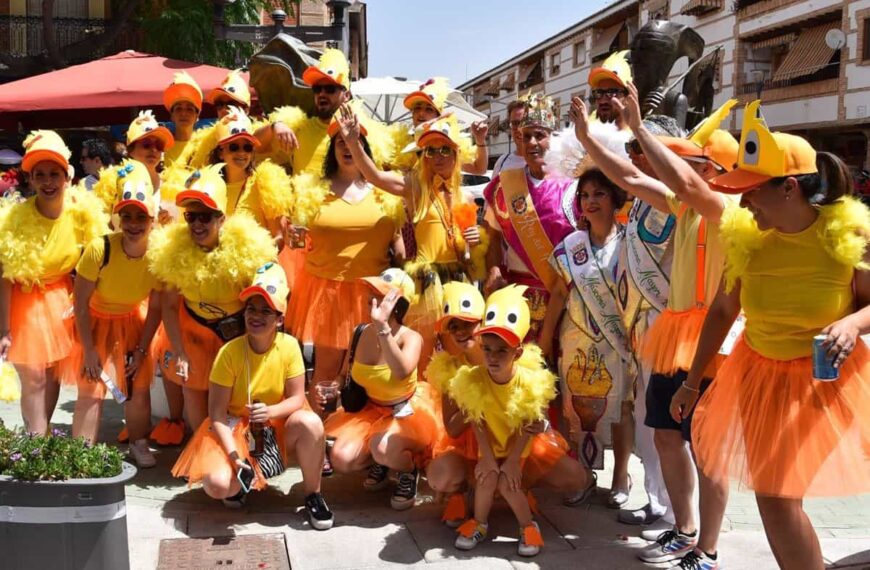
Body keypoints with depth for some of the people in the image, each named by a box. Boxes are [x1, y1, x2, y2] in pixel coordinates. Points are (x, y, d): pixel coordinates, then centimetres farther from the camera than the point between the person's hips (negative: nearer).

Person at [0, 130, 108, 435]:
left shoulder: (83, 209, -14)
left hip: (62, 297, 3)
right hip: (24, 301, -3)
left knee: (54, 374, 12)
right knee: (34, 379, -4)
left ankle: (42, 437, 30)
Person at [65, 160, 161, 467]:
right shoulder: (99, 249, -32)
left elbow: (156, 308, -9)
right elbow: (80, 302, -20)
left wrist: (141, 350, -8)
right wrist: (89, 349, -16)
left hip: (133, 323, 3)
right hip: (95, 321, -3)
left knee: (139, 387, 5)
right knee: (91, 391, -7)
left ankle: (138, 444, 26)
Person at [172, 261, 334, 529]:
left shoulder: (289, 346, -11)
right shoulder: (229, 352, -16)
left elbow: (297, 398, -8)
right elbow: (217, 412, -15)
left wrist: (271, 411, -29)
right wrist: (234, 455, -26)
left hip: (278, 429, 2)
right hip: (235, 430, -1)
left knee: (311, 423, -31)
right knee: (216, 484, -28)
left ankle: (312, 495, -8)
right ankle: (243, 481, 11)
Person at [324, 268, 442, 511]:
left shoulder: (410, 338, -19)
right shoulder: (362, 333, -5)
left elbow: (402, 372, -44)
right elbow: (348, 379, 11)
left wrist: (382, 327, -47)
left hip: (408, 412, -5)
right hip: (370, 410, 5)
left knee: (382, 447, -35)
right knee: (341, 459, -19)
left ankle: (410, 472, 0)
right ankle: (379, 464, 15)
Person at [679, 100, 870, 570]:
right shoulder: (745, 236, -10)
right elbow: (722, 310, 3)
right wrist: (692, 381, 8)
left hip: (826, 378, -3)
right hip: (759, 374, 3)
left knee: (779, 495, -1)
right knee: (772, 496, 7)